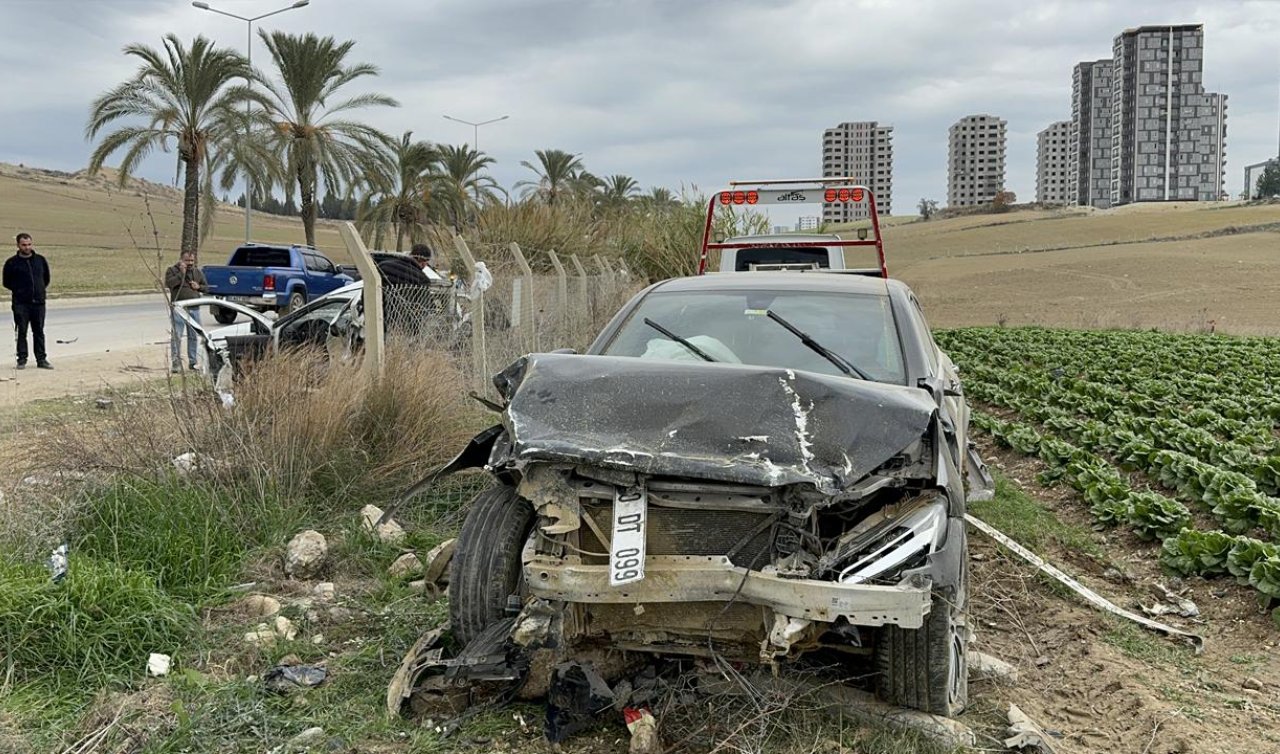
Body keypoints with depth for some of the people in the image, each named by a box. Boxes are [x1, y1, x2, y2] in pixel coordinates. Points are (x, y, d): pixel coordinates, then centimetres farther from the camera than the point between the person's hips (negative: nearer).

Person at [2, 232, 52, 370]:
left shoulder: (41, 260, 9)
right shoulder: (12, 262, 1)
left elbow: (46, 278, 21)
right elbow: (7, 282, 9)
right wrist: (17, 291, 4)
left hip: (39, 302, 2)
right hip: (20, 303, -2)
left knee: (39, 331, 6)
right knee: (21, 331, -2)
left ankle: (41, 359, 10)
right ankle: (22, 359, 3)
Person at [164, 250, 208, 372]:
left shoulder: (198, 272, 15)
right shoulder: (172, 270, 1)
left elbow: (206, 287, 20)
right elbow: (168, 283, -15)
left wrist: (199, 287, -1)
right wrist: (181, 273, -15)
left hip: (194, 309, 5)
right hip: (178, 308, -4)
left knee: (194, 336, 9)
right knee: (176, 336, -8)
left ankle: (193, 362, 18)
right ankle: (175, 362, -5)